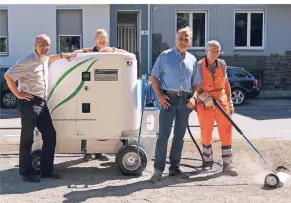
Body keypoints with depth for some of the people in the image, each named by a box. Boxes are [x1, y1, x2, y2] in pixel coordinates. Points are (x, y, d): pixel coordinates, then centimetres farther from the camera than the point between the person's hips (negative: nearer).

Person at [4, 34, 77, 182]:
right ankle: (26, 173, 8)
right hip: (29, 103, -9)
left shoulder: (44, 60, 12)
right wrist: (18, 94, -14)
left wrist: (62, 55, 26)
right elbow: (8, 76, -16)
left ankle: (46, 170, 16)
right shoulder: (27, 62, -15)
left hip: (41, 103, 9)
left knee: (50, 135, 8)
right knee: (27, 139, -2)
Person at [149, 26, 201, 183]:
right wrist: (159, 96, -10)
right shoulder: (165, 56, 2)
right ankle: (158, 170, -3)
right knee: (163, 135, -7)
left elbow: (195, 83, 19)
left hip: (185, 100, 5)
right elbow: (154, 77, 1)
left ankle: (174, 168, 19)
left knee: (179, 136, 9)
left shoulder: (192, 60, 14)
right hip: (168, 99, -4)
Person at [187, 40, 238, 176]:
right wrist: (194, 98, -28)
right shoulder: (199, 66, -7)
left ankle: (227, 164, 5)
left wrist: (230, 102, 11)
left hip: (221, 102, 3)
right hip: (204, 104, -2)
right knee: (206, 133, 8)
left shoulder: (222, 64, 4)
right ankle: (208, 161, 26)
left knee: (226, 132, -1)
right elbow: (197, 87, -9)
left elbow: (226, 84, 12)